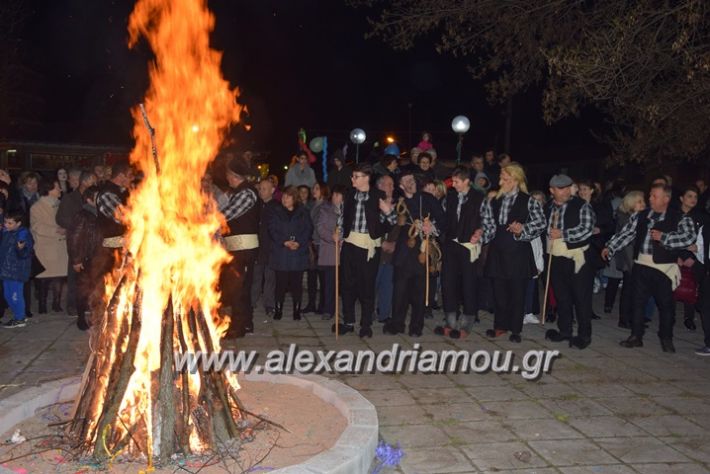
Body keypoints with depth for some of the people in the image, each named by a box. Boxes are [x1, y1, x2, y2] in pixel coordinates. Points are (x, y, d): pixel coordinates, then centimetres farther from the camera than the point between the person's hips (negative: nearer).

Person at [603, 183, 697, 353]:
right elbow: (625, 234, 5)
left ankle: (666, 339, 25)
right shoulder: (640, 217, 8)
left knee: (665, 304, 7)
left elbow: (689, 236, -16)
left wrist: (663, 237, -21)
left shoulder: (679, 218, -3)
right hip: (641, 264, 3)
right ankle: (636, 336, 22)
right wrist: (610, 248, -4)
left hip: (663, 268, -3)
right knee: (638, 301, 10)